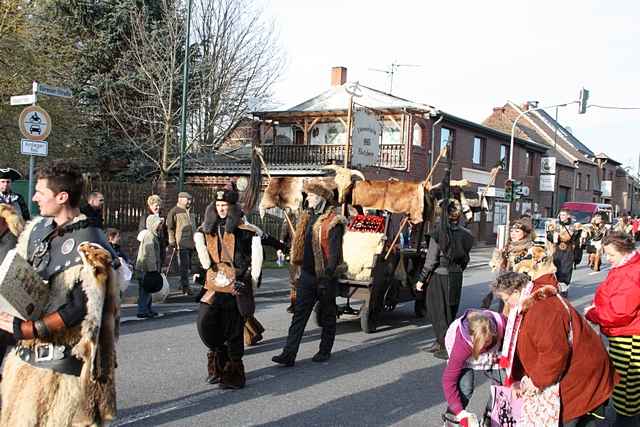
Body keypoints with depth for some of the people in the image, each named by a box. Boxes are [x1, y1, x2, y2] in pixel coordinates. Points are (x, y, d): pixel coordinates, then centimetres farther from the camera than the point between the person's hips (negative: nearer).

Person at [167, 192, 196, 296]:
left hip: (191, 243, 8)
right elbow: (170, 228, -7)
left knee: (188, 266, 13)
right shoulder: (174, 212, -5)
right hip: (181, 243, -8)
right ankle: (185, 288, -7)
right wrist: (172, 242, -11)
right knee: (184, 266, -9)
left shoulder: (189, 211, 19)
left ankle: (182, 284, 26)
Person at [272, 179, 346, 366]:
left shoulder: (333, 221, -13)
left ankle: (325, 351, 24)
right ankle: (289, 354, 0)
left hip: (325, 276, -7)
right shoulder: (307, 217, 11)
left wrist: (328, 276, -21)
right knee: (299, 315, 1)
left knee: (327, 316, 10)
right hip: (307, 274, 7)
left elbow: (334, 252, -17)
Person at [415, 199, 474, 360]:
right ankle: (440, 342, 28)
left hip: (439, 276, -6)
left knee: (439, 312, 4)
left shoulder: (439, 233, -15)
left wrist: (421, 279, -5)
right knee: (450, 311, 16)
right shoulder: (466, 235, 0)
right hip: (456, 277, 6)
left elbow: (431, 260, -13)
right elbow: (465, 259, 9)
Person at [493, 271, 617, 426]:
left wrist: (537, 381, -18)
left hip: (580, 382, -10)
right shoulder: (529, 308, 11)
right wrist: (523, 379, 5)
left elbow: (554, 354, -30)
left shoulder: (542, 307, -24)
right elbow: (531, 350, 15)